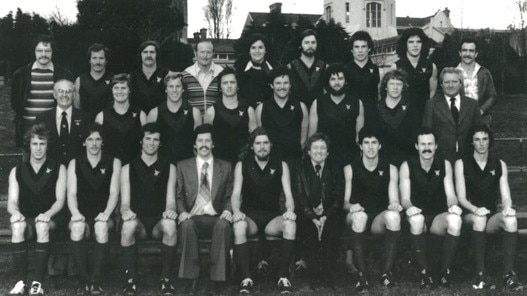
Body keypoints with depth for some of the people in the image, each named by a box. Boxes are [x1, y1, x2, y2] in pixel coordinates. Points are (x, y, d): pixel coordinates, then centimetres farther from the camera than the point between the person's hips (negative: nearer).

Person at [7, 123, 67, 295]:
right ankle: (21, 282, -32)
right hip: (26, 218, 2)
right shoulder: (17, 171, 15)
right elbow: (12, 201, 6)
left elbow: (60, 200, 0)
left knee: (43, 226, -37)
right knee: (17, 226, -34)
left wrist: (47, 214, -21)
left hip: (51, 218, -1)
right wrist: (15, 212, -19)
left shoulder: (58, 169, 10)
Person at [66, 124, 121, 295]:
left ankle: (95, 281, -28)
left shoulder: (113, 163, 10)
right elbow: (71, 194, 5)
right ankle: (84, 280, -25)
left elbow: (114, 193, 1)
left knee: (101, 227, -36)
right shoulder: (74, 164, 13)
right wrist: (75, 213, -15)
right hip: (82, 216, 1)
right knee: (77, 227, -34)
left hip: (103, 215, -1)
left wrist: (106, 214, -17)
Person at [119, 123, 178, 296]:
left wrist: (170, 210, -21)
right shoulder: (128, 169, 11)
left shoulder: (169, 168, 12)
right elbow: (124, 203, 4)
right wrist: (125, 211, -21)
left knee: (170, 225, -36)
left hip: (159, 221, 0)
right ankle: (130, 280, -26)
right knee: (128, 226, -37)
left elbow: (170, 201, 4)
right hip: (137, 220, 0)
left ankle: (166, 279, -22)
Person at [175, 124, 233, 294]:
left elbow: (229, 196, 12)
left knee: (224, 225, -35)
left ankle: (216, 280, -31)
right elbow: (178, 196, 10)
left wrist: (227, 211, -9)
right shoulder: (183, 166, 14)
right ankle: (192, 278, -29)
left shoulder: (225, 167, 15)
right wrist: (182, 212, -9)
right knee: (186, 224, -36)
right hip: (192, 218, 0)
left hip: (216, 219, 0)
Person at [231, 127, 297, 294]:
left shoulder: (281, 166, 10)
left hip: (273, 217, 1)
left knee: (290, 224, -33)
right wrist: (236, 210, -23)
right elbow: (236, 194, -1)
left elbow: (288, 194, 2)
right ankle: (246, 278, -29)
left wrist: (290, 210, -21)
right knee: (239, 226, -37)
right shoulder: (242, 165, 8)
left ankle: (283, 277, -25)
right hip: (249, 216, -1)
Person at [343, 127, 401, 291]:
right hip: (357, 215, -1)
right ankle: (362, 274, -30)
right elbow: (345, 202, 0)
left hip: (380, 218, 1)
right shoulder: (350, 168, 2)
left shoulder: (390, 169, 5)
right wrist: (351, 206, -24)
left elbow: (394, 201, -1)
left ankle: (387, 271, -25)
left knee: (393, 215, -34)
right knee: (359, 216, -38)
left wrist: (395, 205, -25)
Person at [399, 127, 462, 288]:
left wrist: (453, 205, -25)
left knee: (455, 220, -33)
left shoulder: (444, 165, 3)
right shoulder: (407, 166, -3)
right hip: (417, 213, -2)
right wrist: (409, 207, -30)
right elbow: (405, 198, -7)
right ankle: (424, 272, -28)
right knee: (416, 219, -39)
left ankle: (445, 270, -19)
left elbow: (450, 195, -1)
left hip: (439, 216, 2)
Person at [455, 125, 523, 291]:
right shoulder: (462, 164, 5)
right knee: (479, 219, -37)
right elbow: (461, 198, -3)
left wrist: (507, 207, -17)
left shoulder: (499, 165, 13)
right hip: (470, 214, -2)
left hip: (493, 215, 2)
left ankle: (508, 275, -30)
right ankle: (480, 275, -36)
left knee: (511, 220, -31)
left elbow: (506, 197, 6)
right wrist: (476, 209, -23)